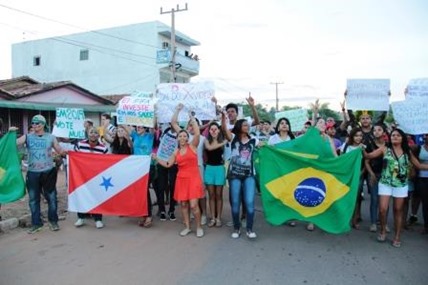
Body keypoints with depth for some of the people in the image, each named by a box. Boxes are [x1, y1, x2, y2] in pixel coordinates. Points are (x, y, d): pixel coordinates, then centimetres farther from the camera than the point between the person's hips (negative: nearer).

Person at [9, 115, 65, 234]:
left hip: (48, 172, -1)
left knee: (51, 197, 7)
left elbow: (60, 151, 5)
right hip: (33, 173, 1)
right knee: (33, 199, 9)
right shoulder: (27, 137, 3)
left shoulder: (51, 137, 2)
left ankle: (53, 221, 23)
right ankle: (36, 223, 22)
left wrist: (66, 152, -15)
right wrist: (11, 133, -23)